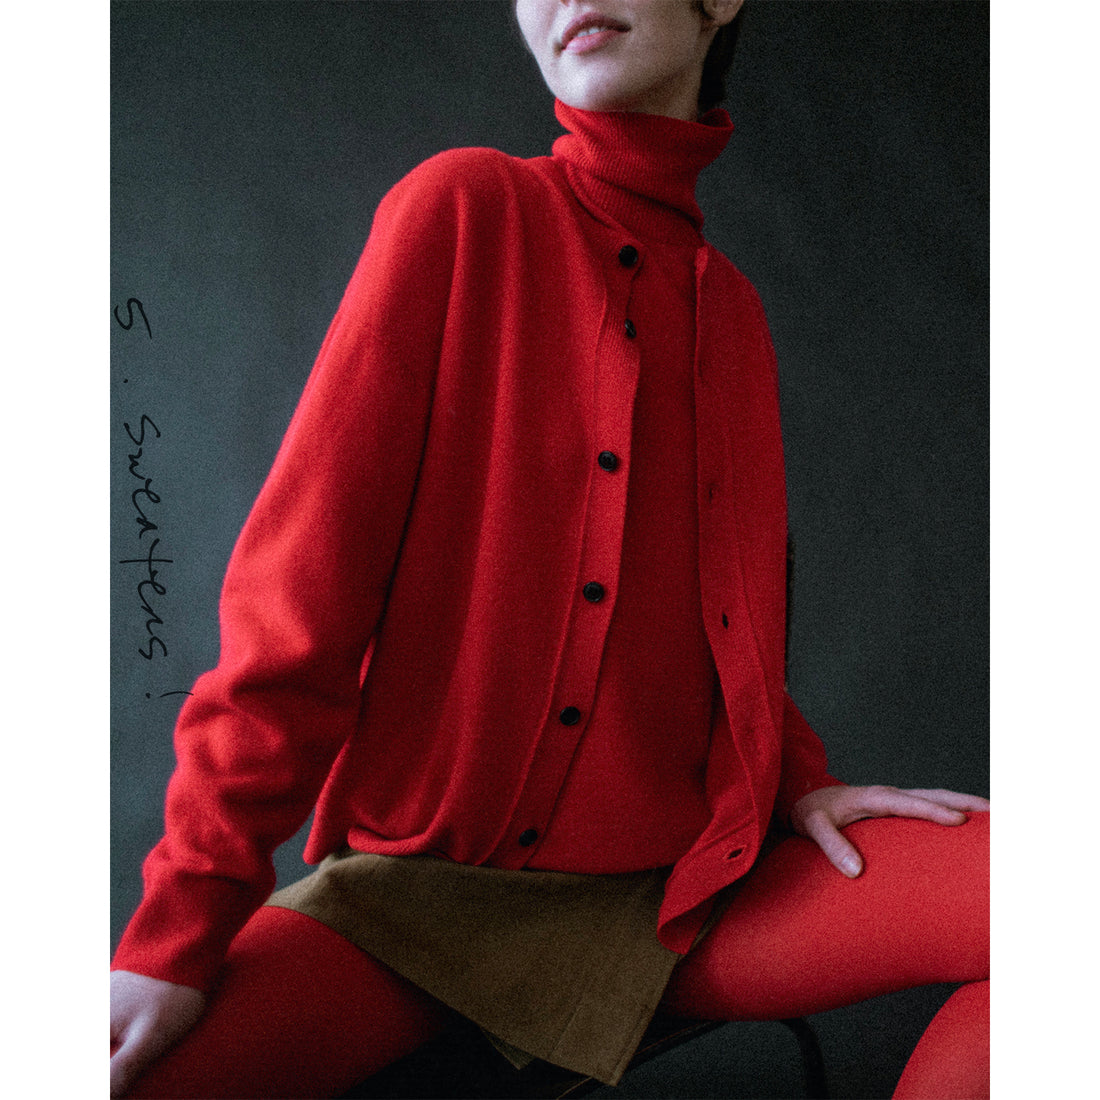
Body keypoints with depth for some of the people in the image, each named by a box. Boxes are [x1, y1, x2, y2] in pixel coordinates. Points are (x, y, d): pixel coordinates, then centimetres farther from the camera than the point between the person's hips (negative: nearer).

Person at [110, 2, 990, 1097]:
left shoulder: (731, 309, 12)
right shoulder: (464, 210, -3)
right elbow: (302, 577, -10)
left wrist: (794, 776, 0)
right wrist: (184, 925, -14)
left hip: (683, 881, 4)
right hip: (429, 876, -3)